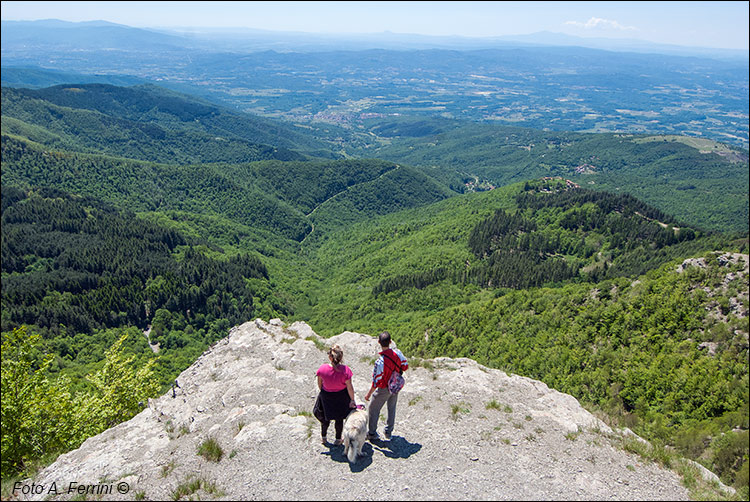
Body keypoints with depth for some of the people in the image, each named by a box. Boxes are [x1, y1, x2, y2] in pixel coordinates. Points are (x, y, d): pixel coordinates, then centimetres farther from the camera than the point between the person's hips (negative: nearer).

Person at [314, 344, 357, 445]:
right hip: (341, 397, -1)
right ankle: (338, 439, 41)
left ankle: (323, 437, 46)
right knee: (339, 418, 23)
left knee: (325, 417, 27)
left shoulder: (322, 369, -27)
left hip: (326, 396, 1)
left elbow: (319, 384, -9)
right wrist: (352, 400, -3)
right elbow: (349, 387, -19)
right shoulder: (345, 370, -31)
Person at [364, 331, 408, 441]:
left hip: (384, 390, -5)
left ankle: (371, 433, 30)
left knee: (373, 409, 17)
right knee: (392, 409, 24)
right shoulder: (397, 353, -19)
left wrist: (368, 394, -12)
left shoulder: (380, 362, -34)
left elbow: (376, 382, -26)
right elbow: (405, 367, -3)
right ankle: (388, 433, 37)